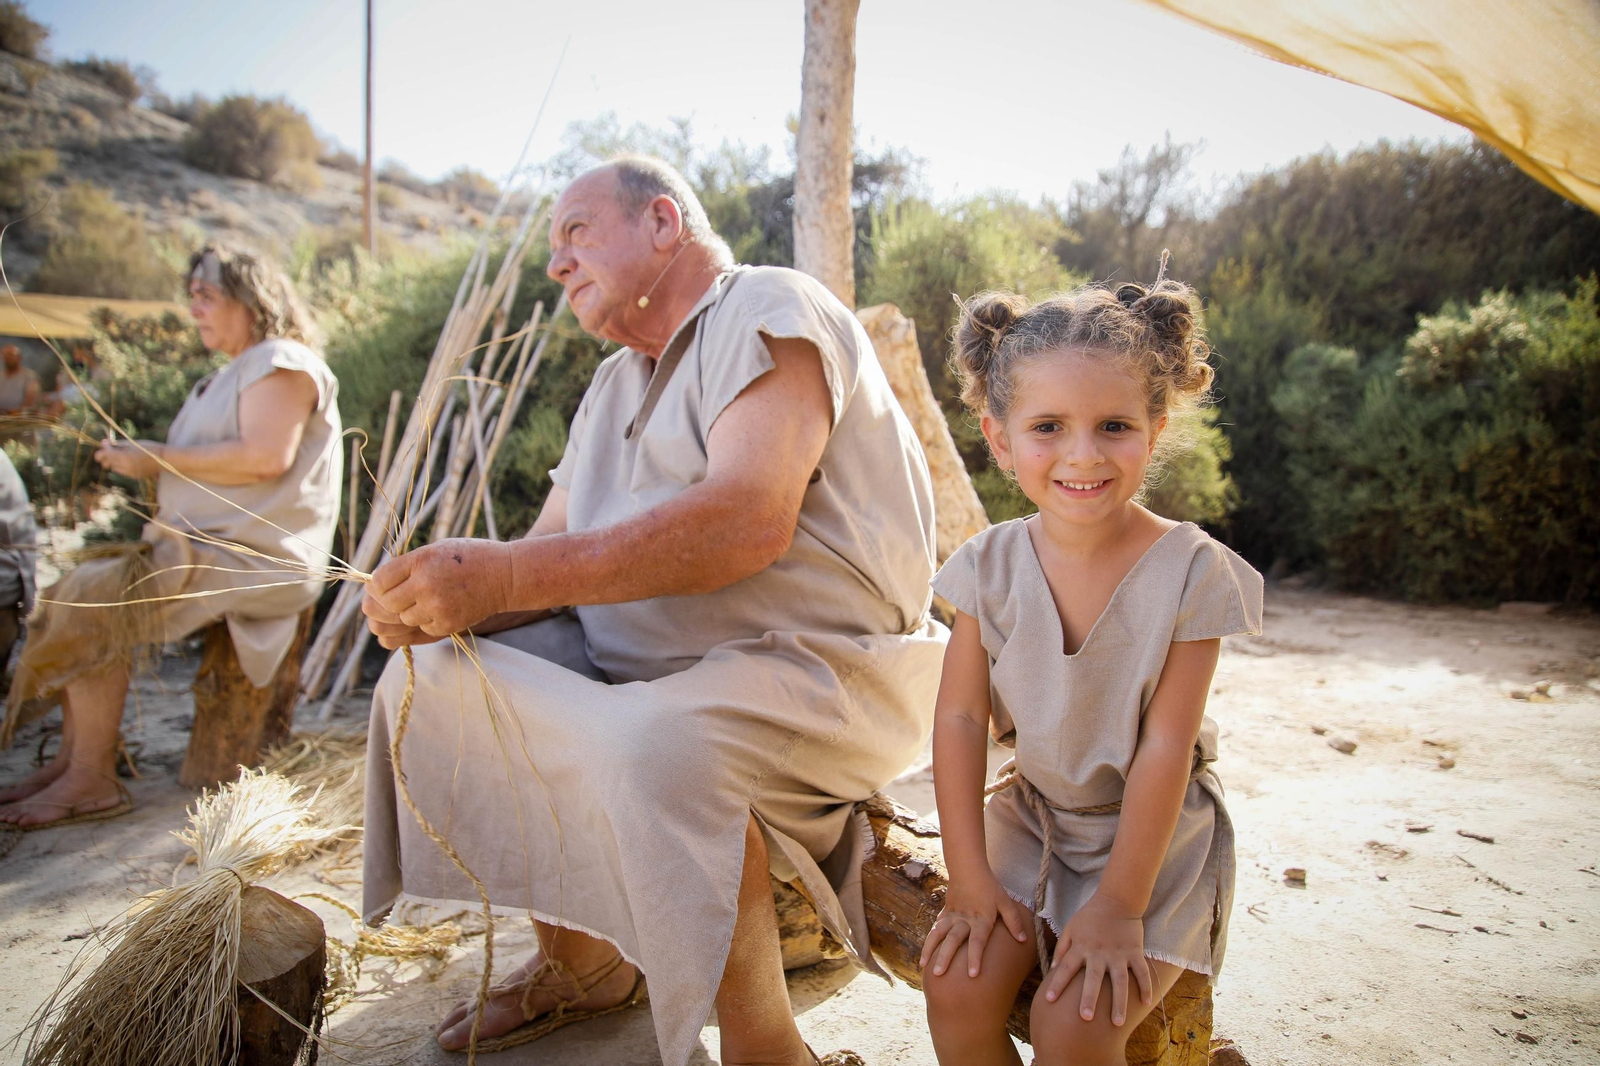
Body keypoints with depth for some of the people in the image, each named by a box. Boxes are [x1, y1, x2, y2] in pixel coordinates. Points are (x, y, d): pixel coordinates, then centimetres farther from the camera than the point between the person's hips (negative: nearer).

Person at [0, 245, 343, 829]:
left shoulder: (282, 362, -9)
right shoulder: (232, 374, 24)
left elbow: (266, 457, -24)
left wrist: (159, 459, -15)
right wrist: (139, 457, 6)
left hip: (256, 558, -11)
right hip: (204, 543, 11)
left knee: (96, 602, -19)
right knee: (75, 591, 6)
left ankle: (93, 781, -9)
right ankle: (70, 758, 6)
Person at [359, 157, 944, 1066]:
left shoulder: (767, 309, -9)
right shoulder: (616, 387, 20)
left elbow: (749, 520, -26)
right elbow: (551, 550, 12)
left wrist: (508, 575, -30)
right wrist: (443, 600, -11)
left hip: (819, 664, -9)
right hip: (642, 667, 9)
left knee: (657, 744, -37)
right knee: (431, 680, 0)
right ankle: (582, 963, 13)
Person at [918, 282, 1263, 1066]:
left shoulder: (1189, 571, -18)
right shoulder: (993, 567, -10)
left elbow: (1165, 747, -17)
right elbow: (960, 717, -7)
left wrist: (1120, 904, -16)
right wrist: (971, 875, -9)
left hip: (1153, 835, -3)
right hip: (1033, 820, 3)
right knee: (955, 989, -13)